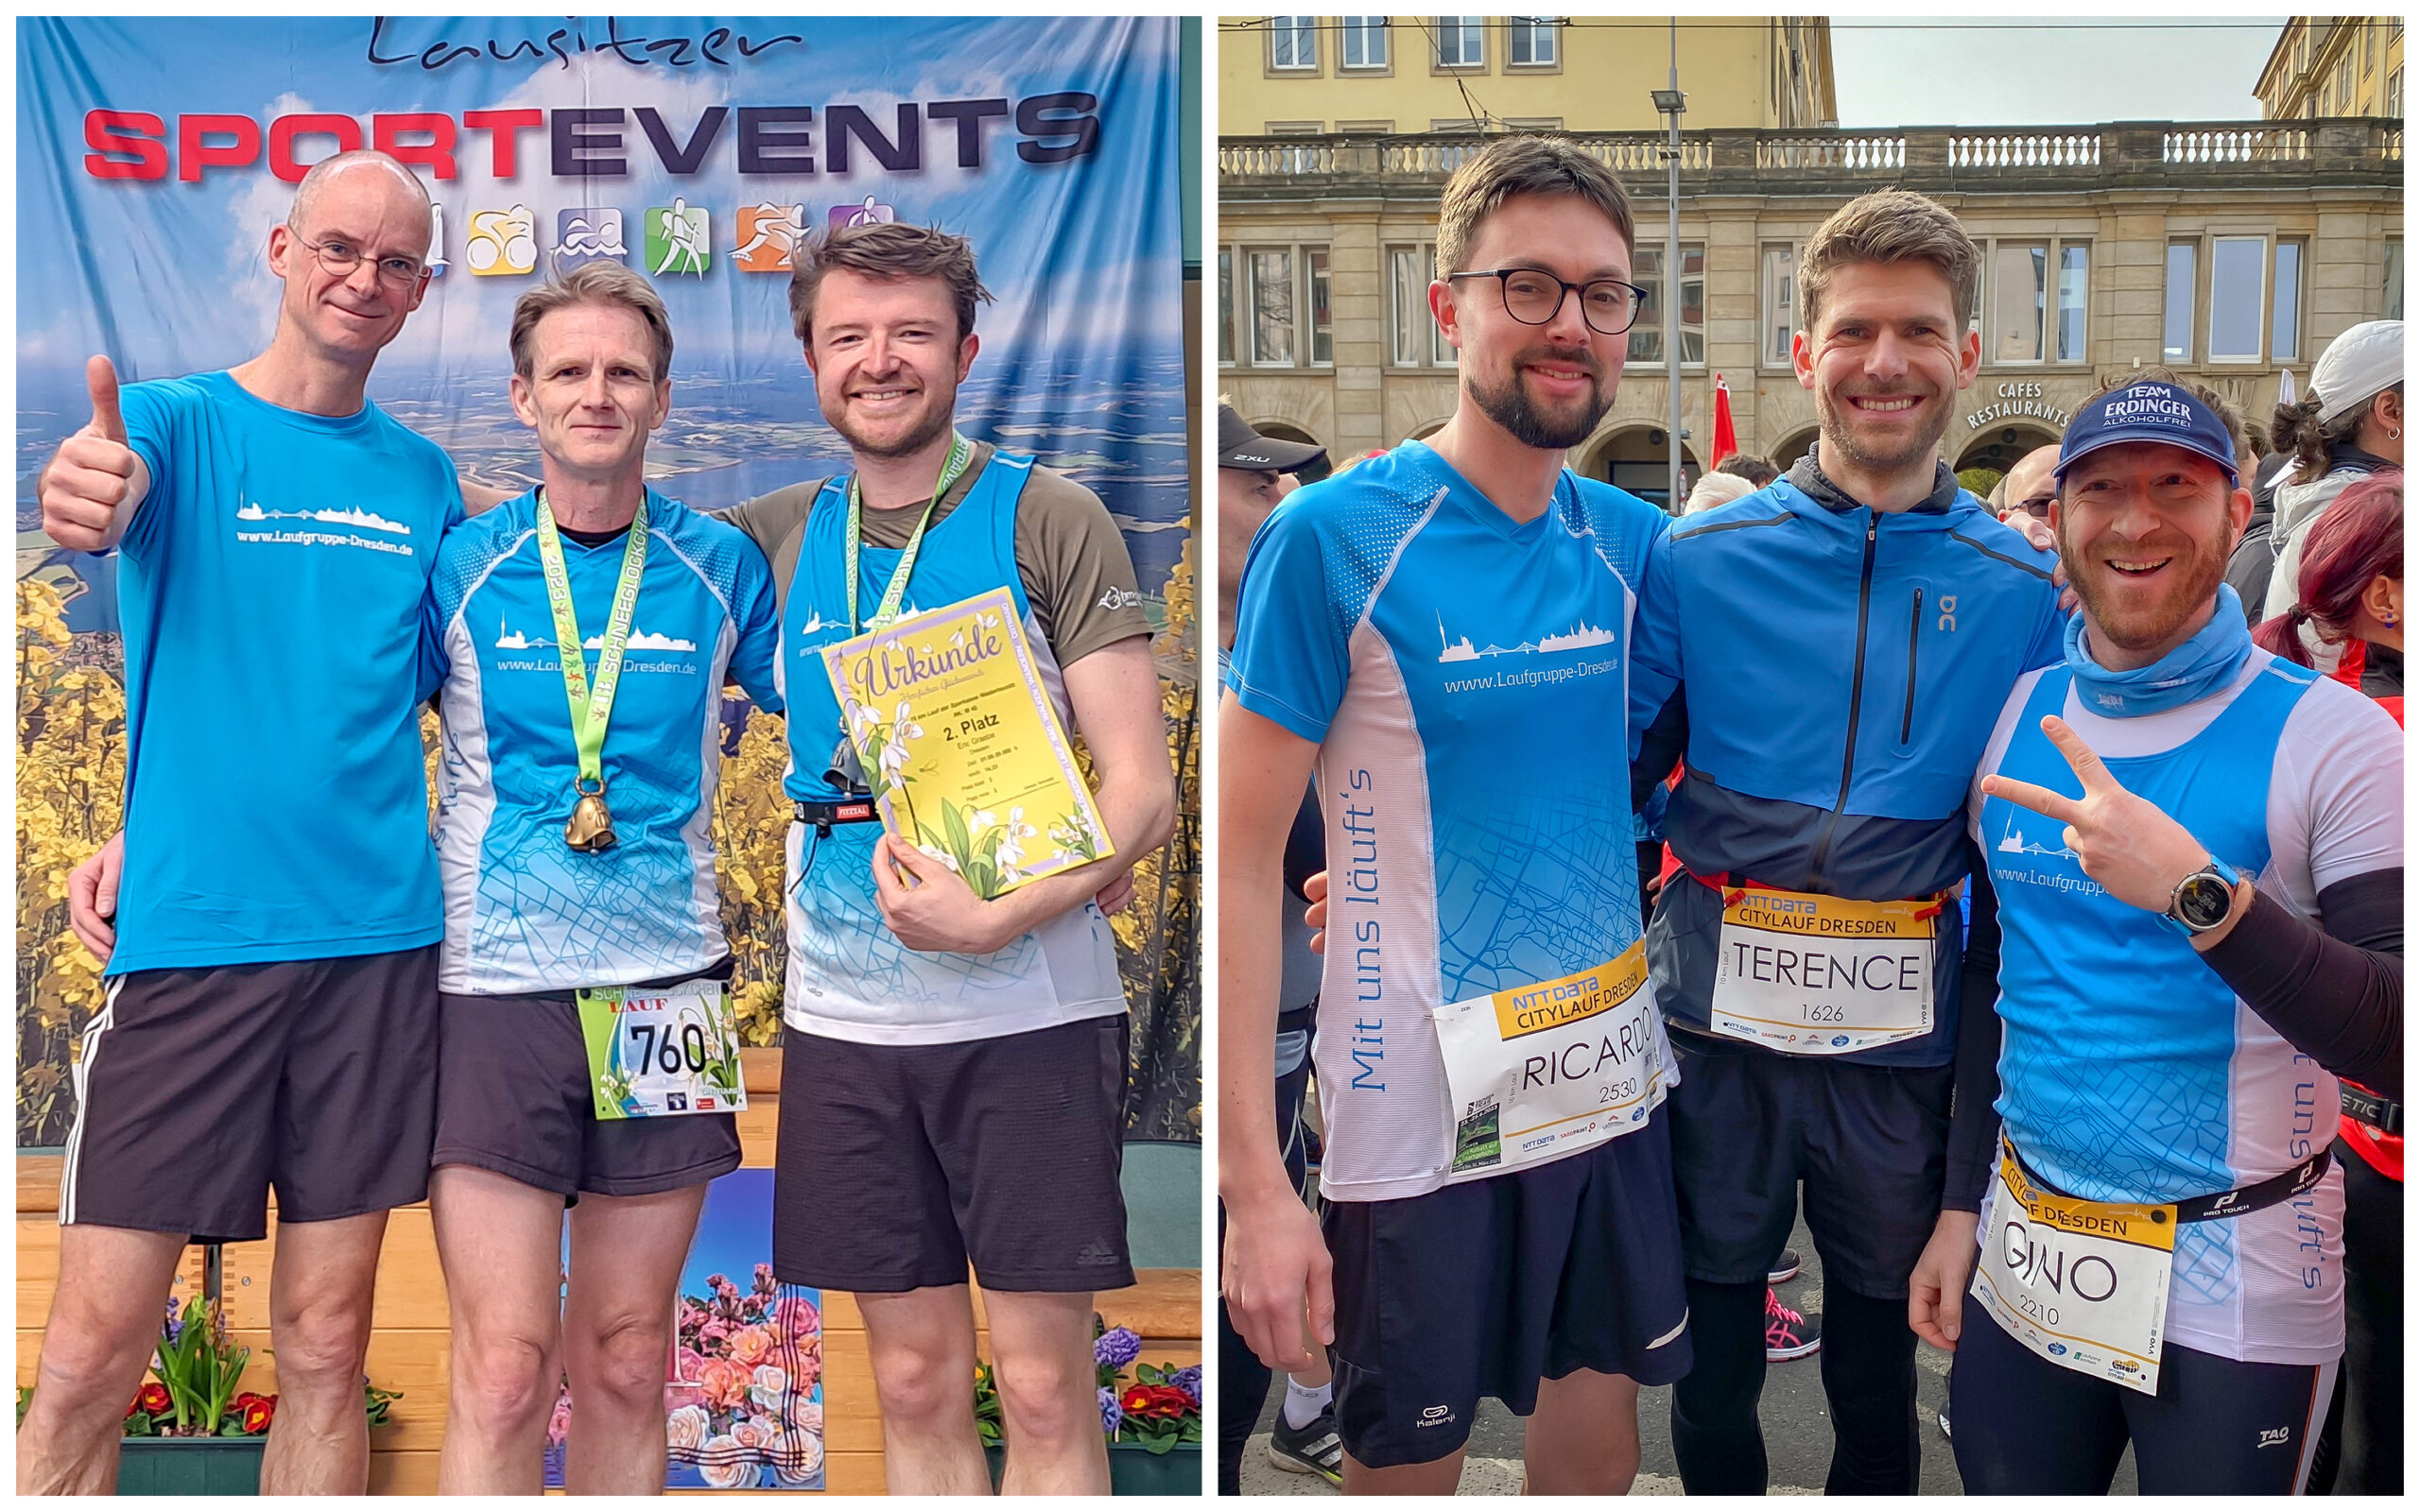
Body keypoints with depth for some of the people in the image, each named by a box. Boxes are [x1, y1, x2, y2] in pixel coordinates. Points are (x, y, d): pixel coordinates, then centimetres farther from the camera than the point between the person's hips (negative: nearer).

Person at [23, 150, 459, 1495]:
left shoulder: (425, 481, 12)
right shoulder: (180, 421, 1)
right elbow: (109, 491, -22)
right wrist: (83, 499, -45)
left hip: (381, 935, 3)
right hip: (187, 931, -3)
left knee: (326, 1349, 9)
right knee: (91, 1359, -1)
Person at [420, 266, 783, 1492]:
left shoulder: (721, 567, 4)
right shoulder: (457, 567, 1)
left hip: (665, 984, 2)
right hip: (494, 987, -1)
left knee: (627, 1365, 11)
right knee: (502, 1369, -3)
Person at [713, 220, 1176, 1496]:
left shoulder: (1048, 519, -3)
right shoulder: (776, 538, 9)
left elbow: (1142, 792, -8)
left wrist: (997, 919, -21)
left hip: (1026, 1011, -3)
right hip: (844, 1018, 4)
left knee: (1044, 1388, 2)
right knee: (914, 1383, 12)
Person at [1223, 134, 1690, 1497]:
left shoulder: (1632, 542, 1)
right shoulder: (1334, 537, -14)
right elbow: (1246, 859, -14)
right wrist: (1256, 1181, -18)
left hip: (1612, 1087, 5)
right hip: (1423, 1113, -5)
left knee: (1599, 1439, 19)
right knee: (1410, 1460, 13)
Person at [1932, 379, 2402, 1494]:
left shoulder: (2328, 738, -11)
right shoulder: (2012, 720, 3)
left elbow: (2396, 1046, -19)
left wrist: (2196, 893, -31)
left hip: (2237, 1286, -4)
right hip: (2025, 1260, 4)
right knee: (2002, 1484, 16)